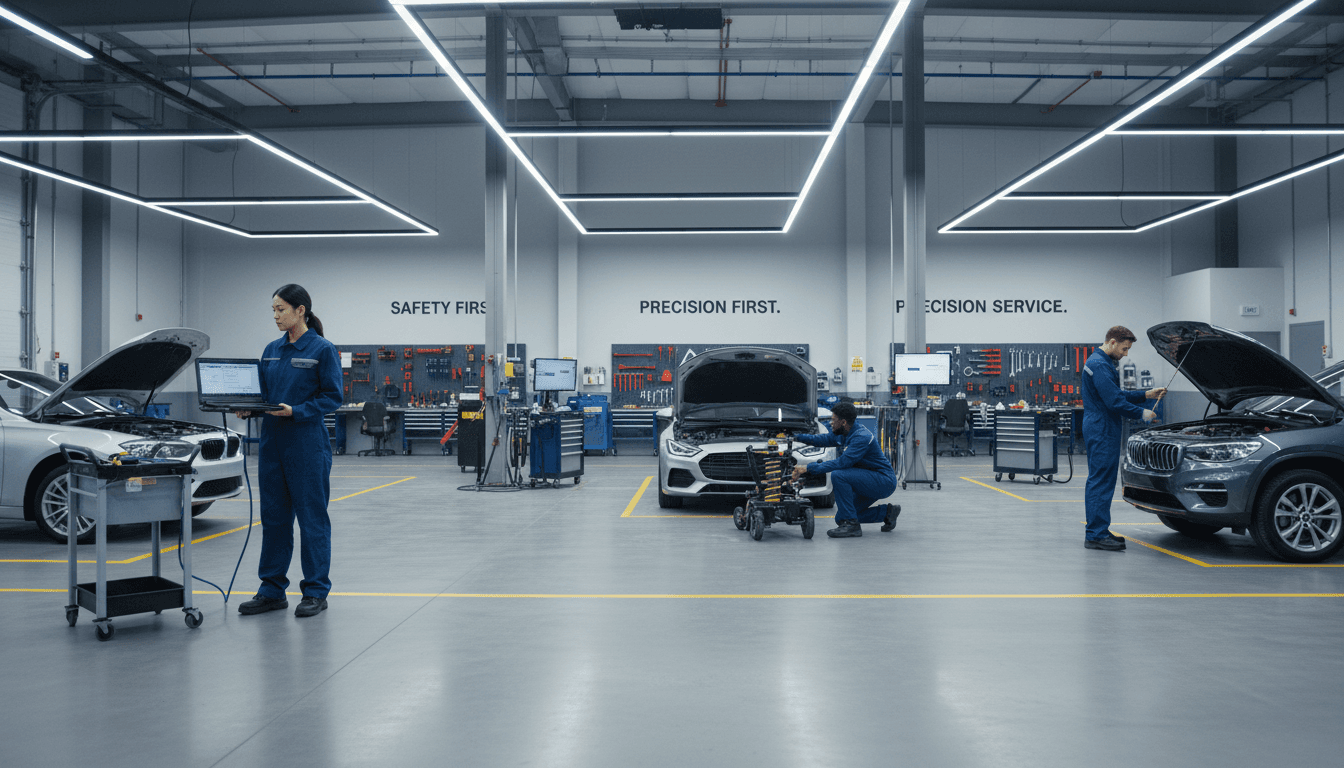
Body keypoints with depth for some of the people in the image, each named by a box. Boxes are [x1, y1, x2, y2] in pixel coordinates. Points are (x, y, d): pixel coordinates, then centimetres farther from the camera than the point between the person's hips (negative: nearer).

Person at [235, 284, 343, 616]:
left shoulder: (322, 349, -7)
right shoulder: (272, 350, 12)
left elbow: (332, 397, -9)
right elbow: (263, 393, 17)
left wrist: (295, 412, -20)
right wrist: (248, 409, -3)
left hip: (308, 445, -6)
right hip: (273, 443, 7)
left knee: (312, 518, 1)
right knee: (274, 517, 11)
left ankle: (316, 592, 10)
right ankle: (272, 591, 20)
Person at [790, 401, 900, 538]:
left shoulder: (861, 437, -24)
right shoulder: (845, 434, 6)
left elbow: (842, 462, -32)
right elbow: (825, 439, 23)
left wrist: (809, 468, -32)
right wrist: (796, 437, 16)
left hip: (884, 482, -10)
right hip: (868, 482, 10)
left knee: (838, 475, -28)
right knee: (841, 518, 6)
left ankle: (851, 525, -21)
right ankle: (887, 512, 18)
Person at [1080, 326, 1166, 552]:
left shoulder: (1103, 362, 18)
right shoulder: (1099, 365, -17)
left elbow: (1118, 394, 24)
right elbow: (1114, 401, -21)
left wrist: (1146, 395, 16)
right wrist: (1141, 413, -11)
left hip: (1101, 430, 11)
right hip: (1102, 431, -11)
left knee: (1098, 481, 14)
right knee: (1101, 482, -9)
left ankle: (1097, 531, 20)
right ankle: (1096, 535, -7)